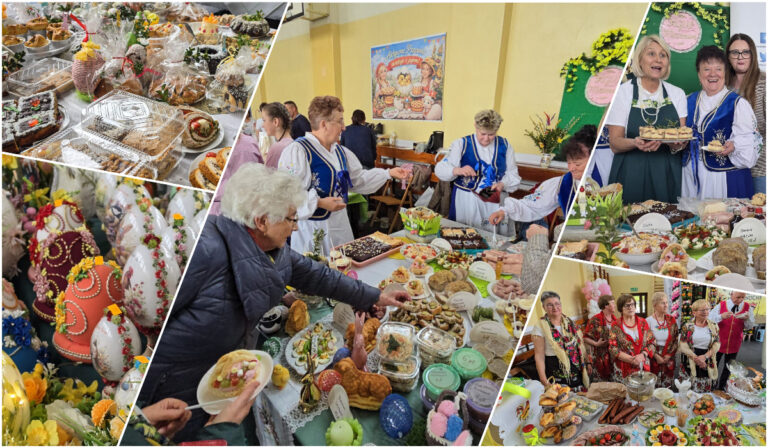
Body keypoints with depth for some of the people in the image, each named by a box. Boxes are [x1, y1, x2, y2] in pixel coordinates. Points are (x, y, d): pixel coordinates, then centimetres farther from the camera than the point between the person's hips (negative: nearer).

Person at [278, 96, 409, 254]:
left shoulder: (340, 151, 12)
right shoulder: (297, 151, -16)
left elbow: (359, 179, 16)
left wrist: (389, 173, 10)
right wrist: (319, 203, -27)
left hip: (340, 224, 8)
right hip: (312, 229, -8)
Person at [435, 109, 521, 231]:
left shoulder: (504, 145, 6)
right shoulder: (462, 144, -1)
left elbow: (512, 174, 12)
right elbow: (441, 168, -6)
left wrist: (502, 184, -9)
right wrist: (458, 170, -26)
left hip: (494, 200, 2)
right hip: (465, 200, -2)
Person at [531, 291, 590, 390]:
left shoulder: (570, 323, 9)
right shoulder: (540, 327, -6)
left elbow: (580, 347, 15)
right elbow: (539, 356, -10)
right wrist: (544, 381, -15)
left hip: (577, 370, 5)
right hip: (555, 371, -4)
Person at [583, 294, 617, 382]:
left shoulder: (614, 319, 9)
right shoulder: (595, 320, -11)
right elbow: (586, 338, -10)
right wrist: (596, 344, -23)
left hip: (612, 356, 6)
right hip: (598, 358, -6)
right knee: (599, 384, -2)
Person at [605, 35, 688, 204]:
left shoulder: (677, 94, 9)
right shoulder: (623, 92, -2)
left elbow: (682, 139, 8)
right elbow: (615, 144, -6)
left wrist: (676, 144, -14)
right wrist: (636, 143, -25)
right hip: (632, 176, -3)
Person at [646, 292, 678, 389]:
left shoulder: (671, 320, 3)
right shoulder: (648, 321, -7)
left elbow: (675, 340, 4)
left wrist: (669, 355, -5)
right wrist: (656, 356, -11)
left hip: (669, 359, 3)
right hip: (653, 358, -3)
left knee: (668, 385, 9)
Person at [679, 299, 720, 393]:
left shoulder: (713, 326, 6)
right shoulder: (687, 326, 0)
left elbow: (717, 344, -1)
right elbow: (683, 345, -5)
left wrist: (705, 356, -14)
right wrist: (696, 358, -17)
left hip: (708, 364, 2)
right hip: (690, 363, -2)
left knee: (706, 391, 5)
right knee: (689, 391, 1)